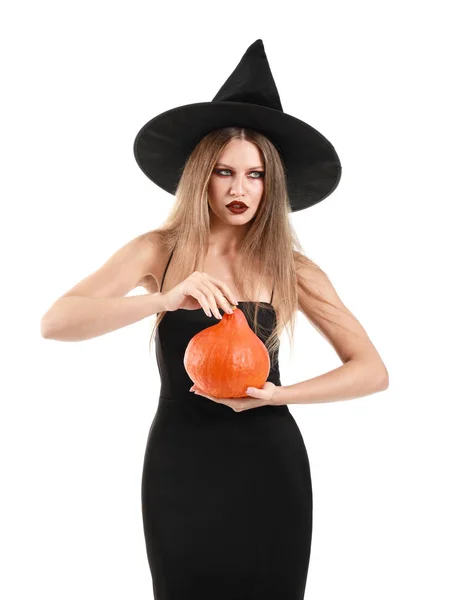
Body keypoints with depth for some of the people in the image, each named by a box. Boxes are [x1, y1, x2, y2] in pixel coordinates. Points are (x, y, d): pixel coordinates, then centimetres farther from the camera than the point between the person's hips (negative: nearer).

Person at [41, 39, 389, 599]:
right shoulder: (159, 251, -4)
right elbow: (55, 321, -16)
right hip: (179, 464, 0)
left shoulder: (290, 267, -2)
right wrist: (165, 298, -30)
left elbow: (372, 371, -3)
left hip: (269, 468, 1)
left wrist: (277, 396, -16)